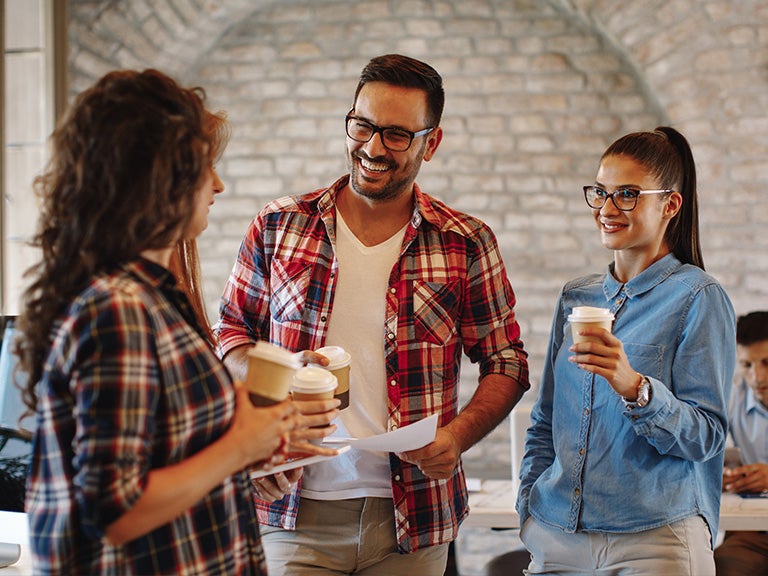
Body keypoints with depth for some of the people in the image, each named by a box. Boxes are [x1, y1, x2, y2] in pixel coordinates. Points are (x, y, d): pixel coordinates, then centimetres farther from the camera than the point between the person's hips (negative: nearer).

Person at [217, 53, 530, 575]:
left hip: (412, 519, 0)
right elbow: (231, 332, 12)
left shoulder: (467, 244, 1)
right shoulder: (279, 226, 4)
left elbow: (506, 364, 6)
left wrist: (457, 437, -11)